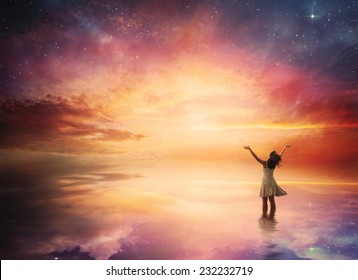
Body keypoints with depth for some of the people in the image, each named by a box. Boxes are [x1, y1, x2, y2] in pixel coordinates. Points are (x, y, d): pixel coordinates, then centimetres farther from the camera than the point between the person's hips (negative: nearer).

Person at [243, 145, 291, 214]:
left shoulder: (265, 163, -15)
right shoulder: (274, 164, -2)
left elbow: (256, 157, -23)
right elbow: (280, 155, 11)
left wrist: (249, 149, -24)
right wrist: (285, 147, 23)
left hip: (265, 183, -5)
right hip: (272, 182, 5)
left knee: (264, 201, -1)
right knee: (272, 201, 9)